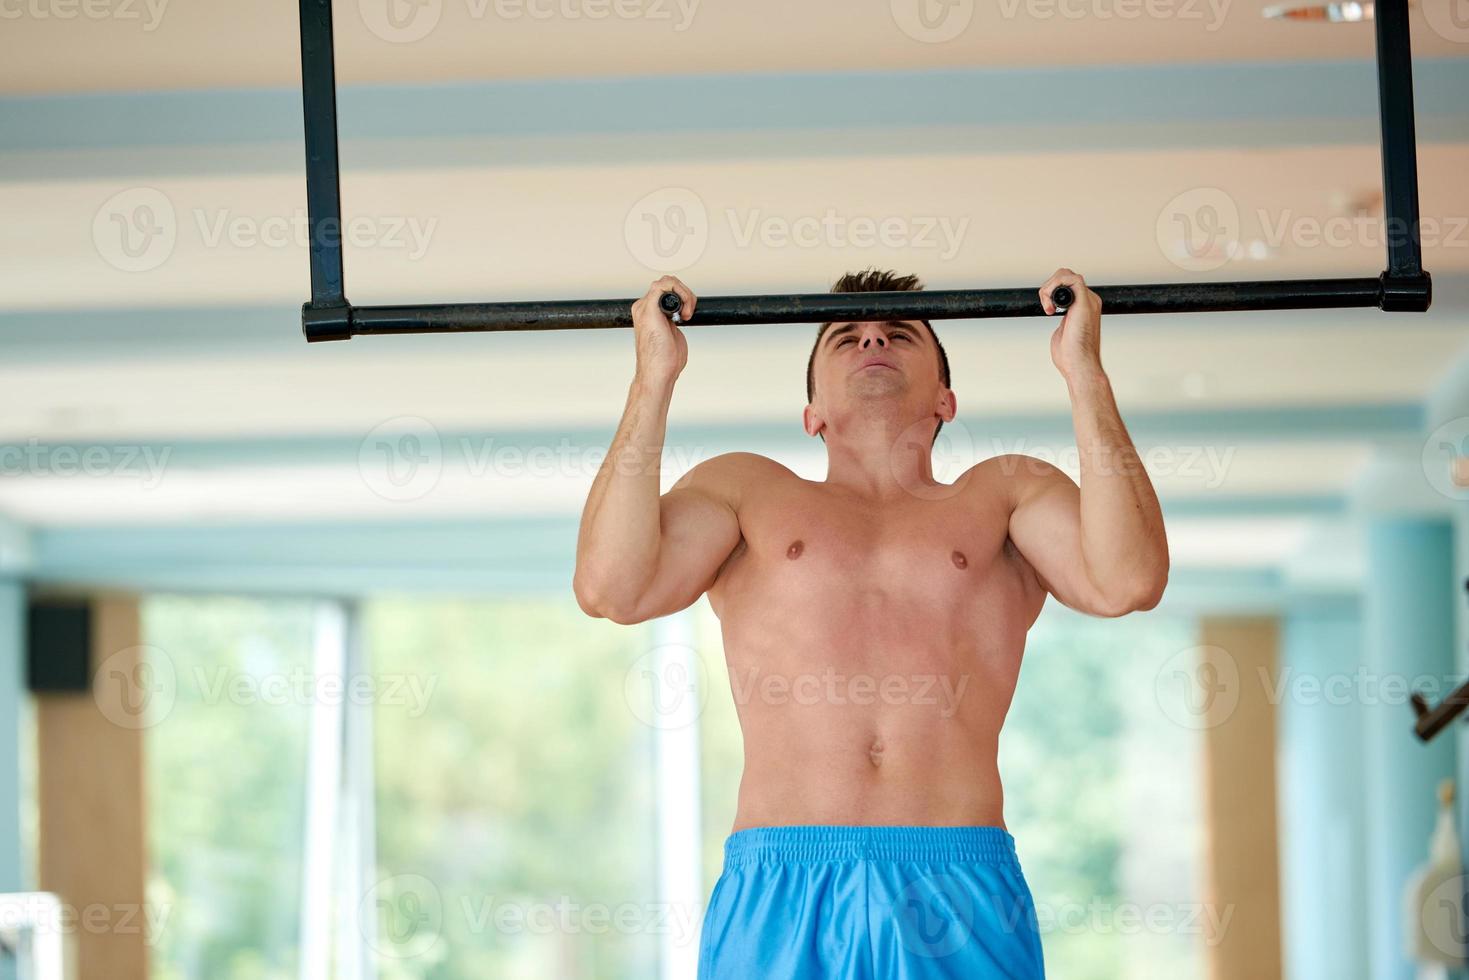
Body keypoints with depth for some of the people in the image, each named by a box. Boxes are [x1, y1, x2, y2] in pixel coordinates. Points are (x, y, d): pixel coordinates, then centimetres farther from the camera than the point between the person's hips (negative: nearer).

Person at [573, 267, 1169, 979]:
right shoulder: (745, 490, 20)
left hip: (964, 899, 0)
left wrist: (1084, 372, 2)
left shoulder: (1006, 493, 19)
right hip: (776, 893, 0)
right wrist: (655, 378, 4)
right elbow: (610, 587, 3)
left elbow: (1127, 582, 0)